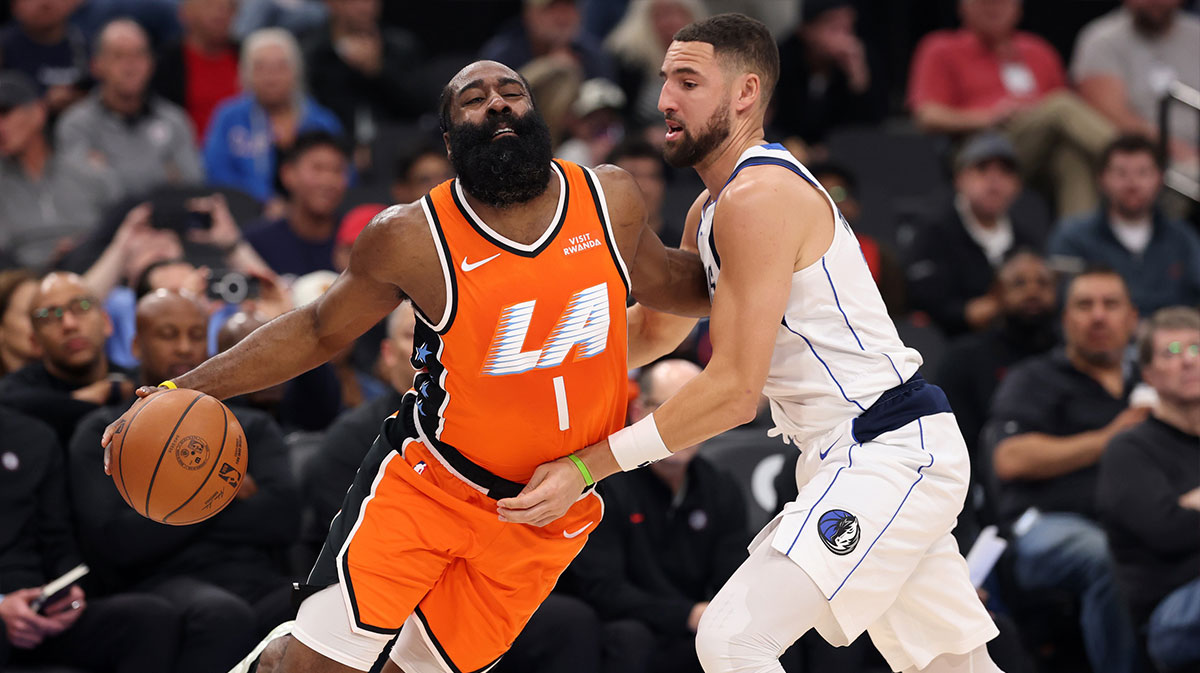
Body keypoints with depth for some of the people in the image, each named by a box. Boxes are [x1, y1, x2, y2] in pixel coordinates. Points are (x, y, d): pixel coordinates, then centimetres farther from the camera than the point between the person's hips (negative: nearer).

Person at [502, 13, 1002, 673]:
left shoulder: (759, 198, -18)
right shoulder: (711, 208, 14)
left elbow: (735, 388, -21)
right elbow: (658, 328, 29)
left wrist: (588, 467, -19)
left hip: (888, 455, -11)